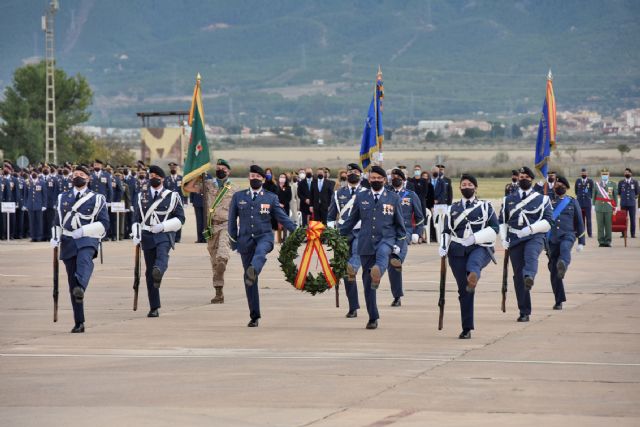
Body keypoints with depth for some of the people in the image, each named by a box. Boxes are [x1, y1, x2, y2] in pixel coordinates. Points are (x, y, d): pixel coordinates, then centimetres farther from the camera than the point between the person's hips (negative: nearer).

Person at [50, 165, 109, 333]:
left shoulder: (97, 199, 6)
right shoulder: (62, 198, 16)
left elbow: (104, 224, 0)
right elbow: (57, 222, 22)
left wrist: (84, 230, -14)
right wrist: (55, 238, 3)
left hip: (87, 240, -3)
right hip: (68, 242, 3)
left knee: (84, 260, -38)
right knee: (72, 283, 0)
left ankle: (81, 288, -66)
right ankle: (79, 323, 4)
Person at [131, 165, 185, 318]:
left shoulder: (173, 196, 8)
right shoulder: (141, 196, 15)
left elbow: (180, 219, 4)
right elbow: (136, 218, 15)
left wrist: (163, 226, -11)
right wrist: (136, 235, -1)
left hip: (165, 235, -2)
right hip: (147, 236, 2)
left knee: (162, 257, -35)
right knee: (149, 273, 1)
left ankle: (159, 272, -68)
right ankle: (154, 308, 6)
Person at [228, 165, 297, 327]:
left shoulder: (271, 198, 10)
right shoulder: (238, 197, 13)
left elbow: (282, 217, 8)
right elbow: (232, 220, 17)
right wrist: (233, 239, 12)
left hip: (264, 236, -2)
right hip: (245, 239, 2)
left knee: (260, 251, -41)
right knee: (248, 280, 0)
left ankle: (253, 271, -73)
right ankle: (254, 316, 8)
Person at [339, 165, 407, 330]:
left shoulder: (393, 198, 7)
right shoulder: (361, 197, 10)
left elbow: (400, 224, 11)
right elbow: (351, 220, 16)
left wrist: (398, 244, 3)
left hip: (386, 239, -2)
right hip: (366, 242, 2)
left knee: (382, 253, -39)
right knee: (367, 281, 1)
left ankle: (377, 272, -71)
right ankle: (373, 318, 11)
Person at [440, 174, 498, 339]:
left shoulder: (485, 206, 11)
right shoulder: (453, 209, 19)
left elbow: (494, 229, 2)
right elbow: (447, 231, 21)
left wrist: (475, 238, -13)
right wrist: (443, 248, 2)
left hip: (480, 248, -3)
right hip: (458, 251, 3)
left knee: (473, 263, -41)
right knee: (463, 291, -1)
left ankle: (473, 278, -77)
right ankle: (467, 329, 6)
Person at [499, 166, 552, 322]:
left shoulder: (542, 199, 11)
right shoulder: (509, 200, 19)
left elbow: (547, 222, 2)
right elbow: (502, 221, 22)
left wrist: (531, 229, -14)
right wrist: (504, 239, 6)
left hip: (535, 237, -3)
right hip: (515, 240, 3)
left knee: (531, 256, -37)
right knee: (518, 276, -2)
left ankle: (529, 277, -68)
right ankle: (524, 312, 3)